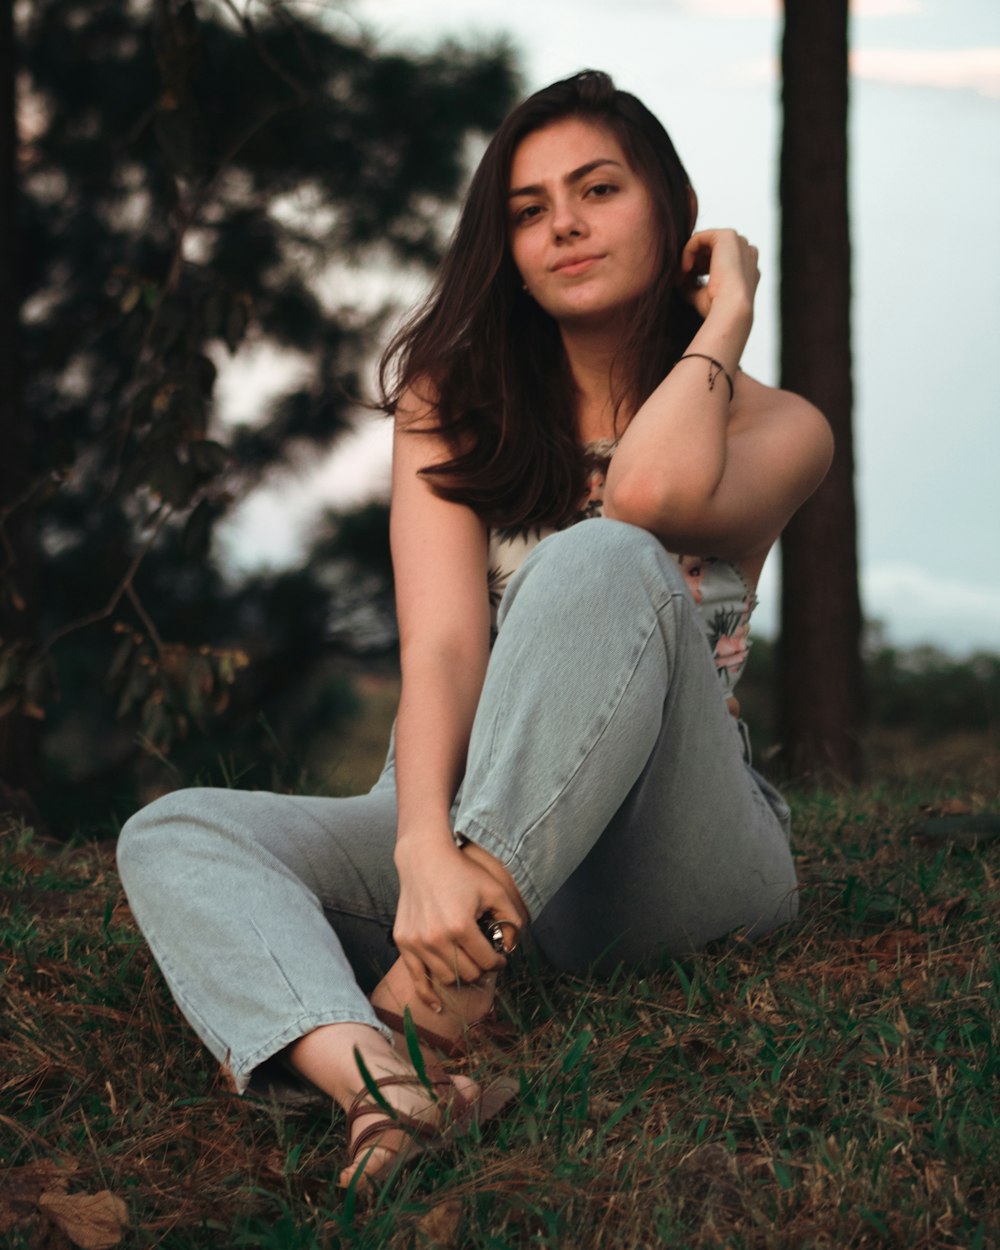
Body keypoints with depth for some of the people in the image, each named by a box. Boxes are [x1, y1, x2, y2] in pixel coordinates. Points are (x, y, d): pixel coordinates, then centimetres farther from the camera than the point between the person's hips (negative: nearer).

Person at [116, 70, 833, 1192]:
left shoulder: (776, 429, 3)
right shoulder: (454, 404, 8)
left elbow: (651, 492, -24)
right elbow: (441, 646, -11)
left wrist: (727, 316, -5)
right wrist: (424, 850, -29)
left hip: (676, 857, -2)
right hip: (475, 835, 3)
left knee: (605, 562, -30)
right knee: (173, 835, -21)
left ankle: (426, 994, -39)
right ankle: (383, 1084, -51)